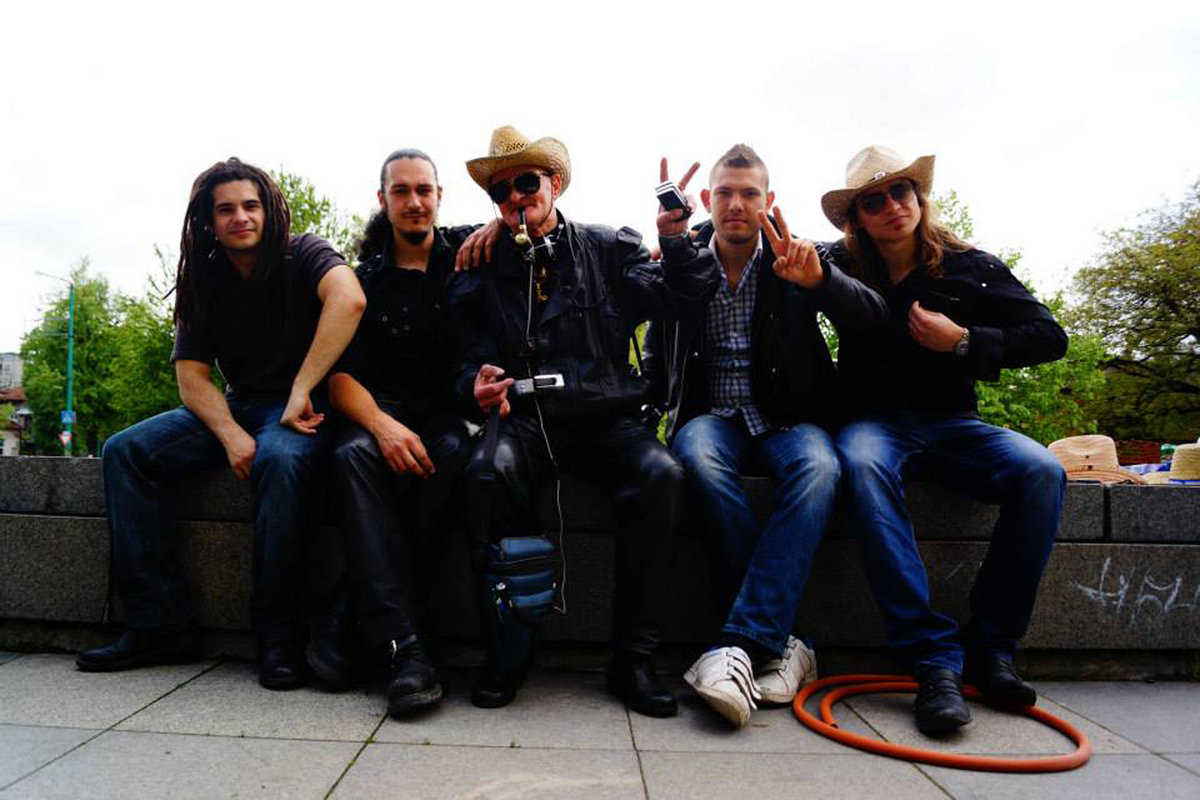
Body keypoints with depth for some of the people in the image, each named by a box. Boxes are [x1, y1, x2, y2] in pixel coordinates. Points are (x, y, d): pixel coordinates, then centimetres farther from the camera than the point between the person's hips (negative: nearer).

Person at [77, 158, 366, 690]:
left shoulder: (302, 256, -7)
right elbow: (192, 376, 2)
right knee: (125, 451, -10)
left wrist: (301, 391, -33)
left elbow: (349, 299, -30)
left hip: (304, 407, -6)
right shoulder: (204, 282, 8)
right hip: (238, 407, 6)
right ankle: (158, 624, -12)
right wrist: (231, 435, -18)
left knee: (280, 458, -39)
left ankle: (278, 636, -27)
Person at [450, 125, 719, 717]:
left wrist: (675, 239, -12)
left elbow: (681, 295, 5)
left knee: (661, 473, -30)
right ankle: (505, 651, -17)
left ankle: (632, 658, -18)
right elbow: (470, 355, 9)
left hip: (607, 418, 0)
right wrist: (478, 382, -14)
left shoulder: (608, 249, 12)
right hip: (527, 420, 0)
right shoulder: (484, 270, 13)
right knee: (488, 470, -33)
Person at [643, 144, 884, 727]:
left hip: (787, 418, 0)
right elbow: (654, 361, 15)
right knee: (700, 457, -36)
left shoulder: (799, 260, 7)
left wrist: (820, 279, -26)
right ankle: (779, 647, -30)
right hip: (711, 416, 0)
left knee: (818, 467, -35)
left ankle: (741, 645, -37)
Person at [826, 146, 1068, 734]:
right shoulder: (842, 269, 2)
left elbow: (1050, 337, 5)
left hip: (951, 425, 2)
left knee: (1042, 472, -26)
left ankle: (990, 647, -13)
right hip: (875, 423, -2)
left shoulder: (970, 267, 4)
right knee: (862, 464, -37)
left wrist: (963, 341, -9)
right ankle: (935, 660, -35)